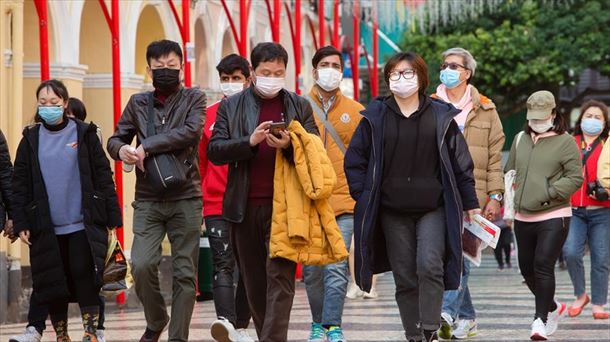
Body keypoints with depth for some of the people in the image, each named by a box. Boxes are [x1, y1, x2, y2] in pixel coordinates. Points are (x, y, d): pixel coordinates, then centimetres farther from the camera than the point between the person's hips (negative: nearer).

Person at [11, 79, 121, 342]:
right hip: (47, 228, 2)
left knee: (84, 276, -10)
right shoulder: (31, 139, 7)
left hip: (83, 224, -2)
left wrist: (112, 215, -2)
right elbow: (20, 184, 7)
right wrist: (21, 223, 0)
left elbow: (103, 176, 2)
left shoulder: (84, 134, 3)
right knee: (53, 282, 4)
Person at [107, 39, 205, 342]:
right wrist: (121, 149, -13)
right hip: (148, 200, 2)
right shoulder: (138, 103, 12)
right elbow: (115, 139, 12)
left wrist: (147, 147, -15)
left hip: (185, 198, -1)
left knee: (185, 272, -1)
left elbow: (191, 131, -13)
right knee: (142, 265, -12)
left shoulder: (194, 99, 4)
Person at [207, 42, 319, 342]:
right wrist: (251, 142, -14)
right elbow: (214, 151, 1)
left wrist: (288, 146, -14)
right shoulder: (231, 106, 10)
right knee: (254, 280, 7)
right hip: (245, 207, 2)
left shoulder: (300, 107, 10)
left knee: (280, 277, -10)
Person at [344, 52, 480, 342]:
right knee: (405, 277, 4)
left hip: (433, 209, -2)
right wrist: (362, 196, 0)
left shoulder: (441, 116, 2)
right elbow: (354, 159, 9)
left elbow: (460, 162, 6)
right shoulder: (375, 117, 3)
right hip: (392, 212, 2)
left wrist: (470, 203, 5)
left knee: (429, 266, -18)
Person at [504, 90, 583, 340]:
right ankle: (553, 307, 34)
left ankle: (541, 320, -9)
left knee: (544, 267, -14)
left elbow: (575, 178, -7)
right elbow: (509, 172, 22)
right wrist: (509, 198, 7)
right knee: (527, 269, 12)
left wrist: (550, 193, -16)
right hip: (523, 217, 6)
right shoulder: (520, 140, 13)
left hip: (553, 216, -6)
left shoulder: (565, 142, -3)